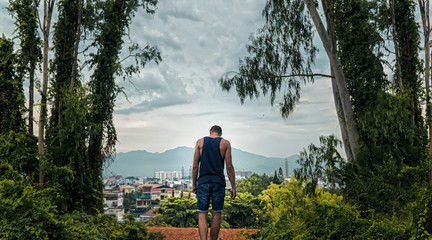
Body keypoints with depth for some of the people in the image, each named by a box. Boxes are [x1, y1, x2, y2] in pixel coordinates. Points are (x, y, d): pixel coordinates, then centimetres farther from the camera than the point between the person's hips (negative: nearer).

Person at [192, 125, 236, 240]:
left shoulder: (200, 142, 7)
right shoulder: (225, 143, 4)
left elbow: (195, 166, 3)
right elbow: (229, 167, -2)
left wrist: (194, 184, 9)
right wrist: (233, 187, 2)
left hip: (203, 182, 0)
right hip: (218, 183, 0)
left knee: (202, 215, -1)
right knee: (216, 214, 9)